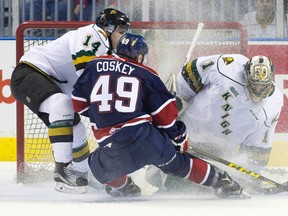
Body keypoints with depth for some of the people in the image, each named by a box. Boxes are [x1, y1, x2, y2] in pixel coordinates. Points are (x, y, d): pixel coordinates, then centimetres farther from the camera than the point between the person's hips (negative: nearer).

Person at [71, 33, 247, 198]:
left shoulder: (94, 67, 13)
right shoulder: (146, 74, 11)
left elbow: (79, 105, 18)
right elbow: (166, 112, 9)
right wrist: (179, 137, 23)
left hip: (110, 146, 0)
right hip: (145, 136, 0)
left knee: (100, 166, 34)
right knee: (177, 163, 20)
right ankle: (223, 183, 21)